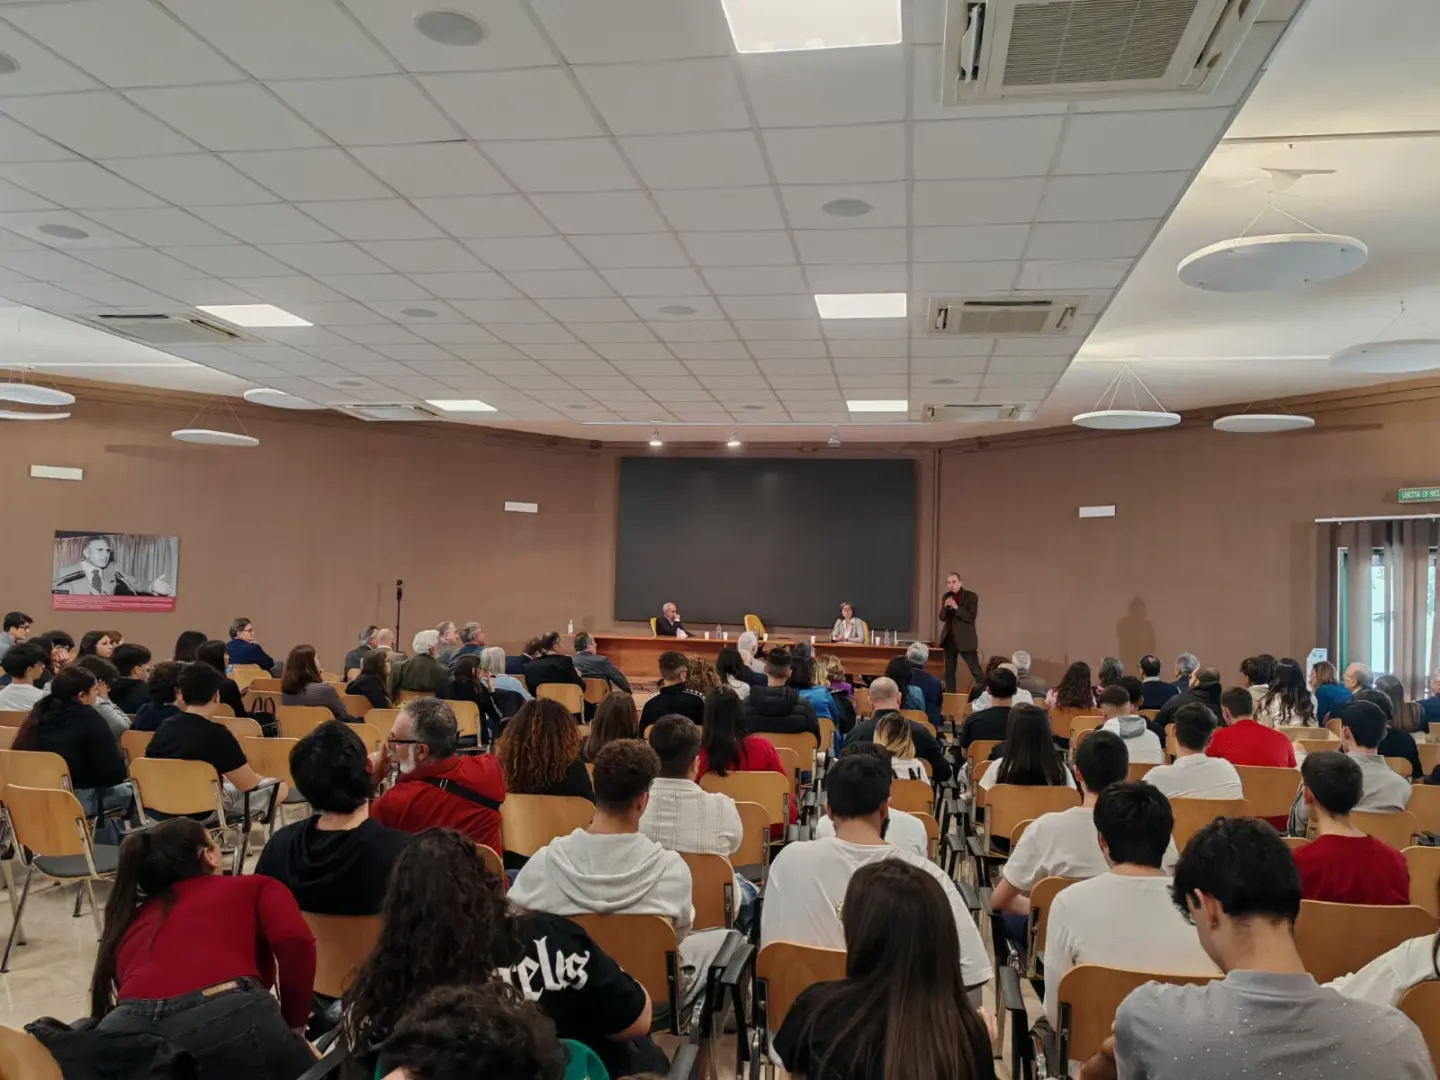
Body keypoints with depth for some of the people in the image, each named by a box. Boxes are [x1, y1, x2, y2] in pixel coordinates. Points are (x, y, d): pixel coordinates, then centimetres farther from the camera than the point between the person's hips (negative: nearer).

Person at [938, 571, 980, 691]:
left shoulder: (971, 596, -5)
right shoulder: (946, 597, 10)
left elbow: (971, 617, -14)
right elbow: (942, 618, 7)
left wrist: (956, 607, -24)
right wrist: (945, 607, -12)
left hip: (965, 639, -5)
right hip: (949, 638, 5)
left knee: (976, 671, -8)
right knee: (949, 671, 8)